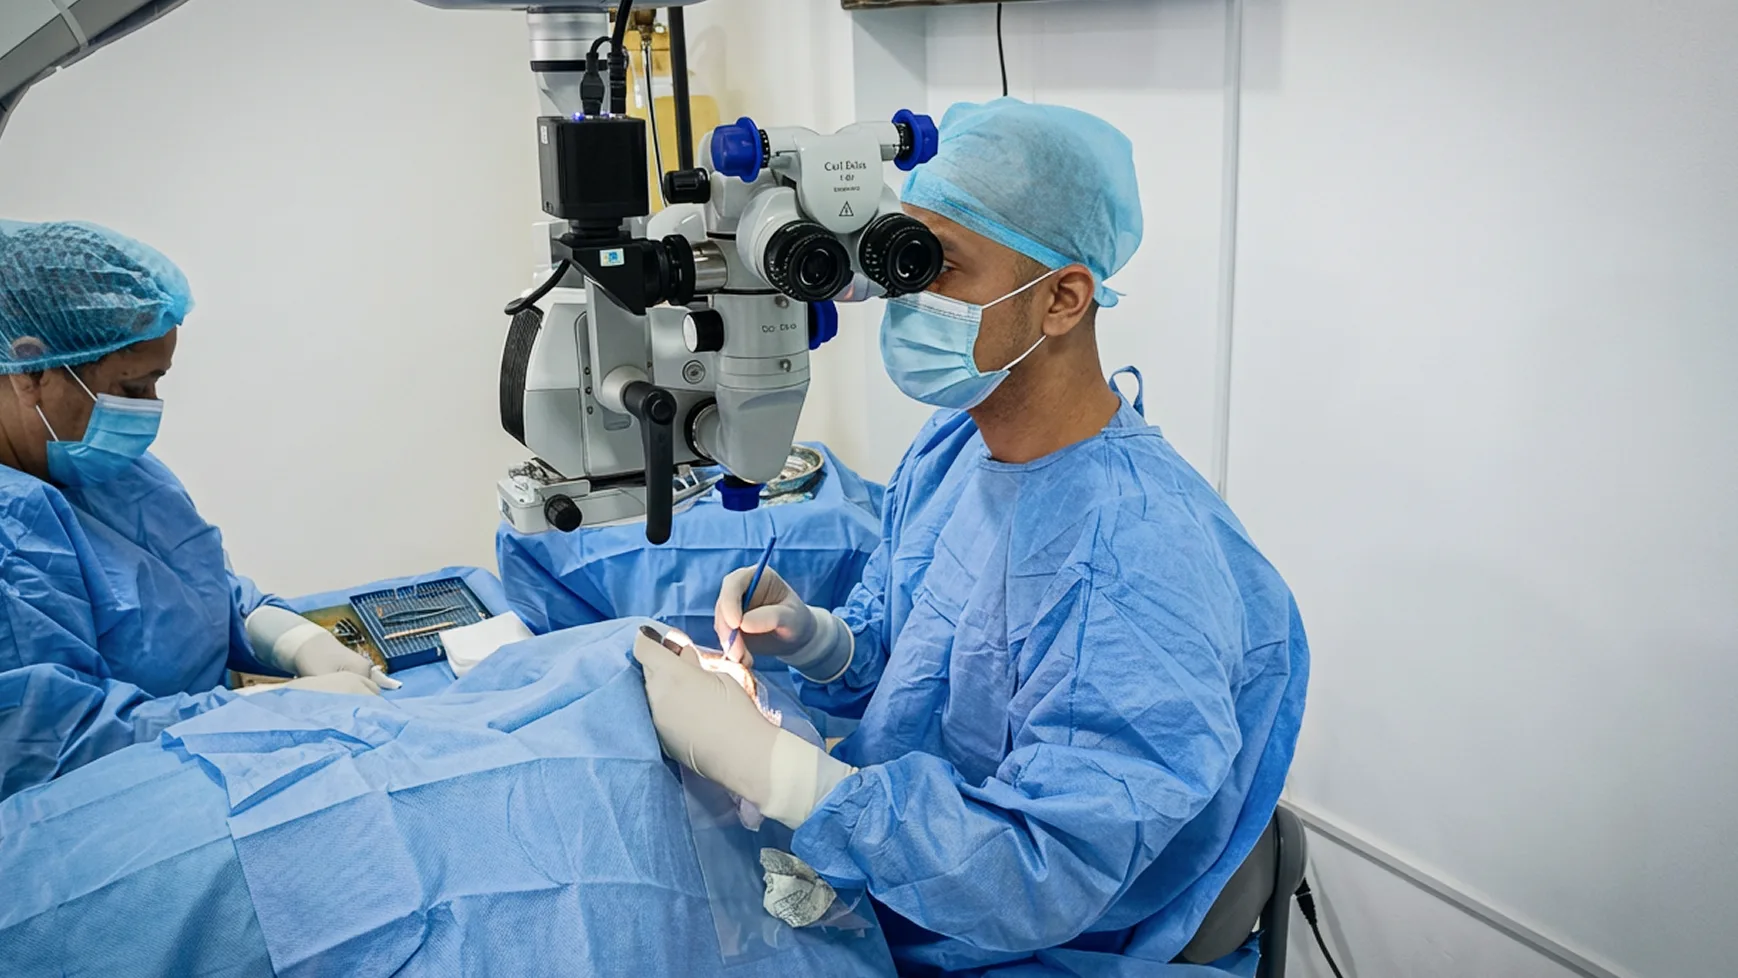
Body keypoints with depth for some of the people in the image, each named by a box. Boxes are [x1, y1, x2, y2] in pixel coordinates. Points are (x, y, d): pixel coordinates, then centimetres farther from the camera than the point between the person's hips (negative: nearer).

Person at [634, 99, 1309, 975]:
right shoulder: (951, 444, -1)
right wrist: (811, 637, -11)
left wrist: (754, 757, -32)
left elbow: (1042, 885, -31)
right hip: (858, 873, 7)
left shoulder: (1139, 566, -30)